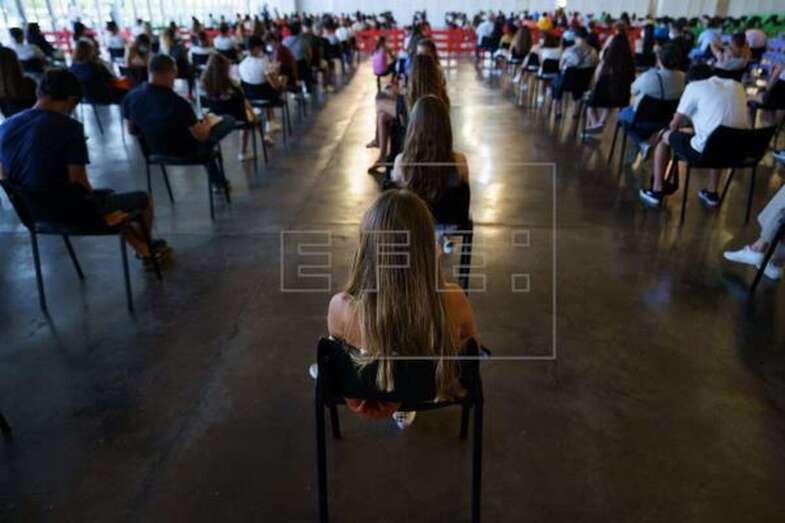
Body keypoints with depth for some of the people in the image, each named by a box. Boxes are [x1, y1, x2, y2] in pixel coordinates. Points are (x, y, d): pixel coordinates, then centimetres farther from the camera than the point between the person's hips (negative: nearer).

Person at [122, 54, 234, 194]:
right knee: (229, 121, 12)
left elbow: (131, 131, 0)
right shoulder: (177, 103, -34)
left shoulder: (131, 97, -15)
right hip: (186, 152, -7)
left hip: (154, 149, 7)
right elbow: (201, 135, -23)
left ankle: (218, 182, 45)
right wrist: (206, 125, 1)